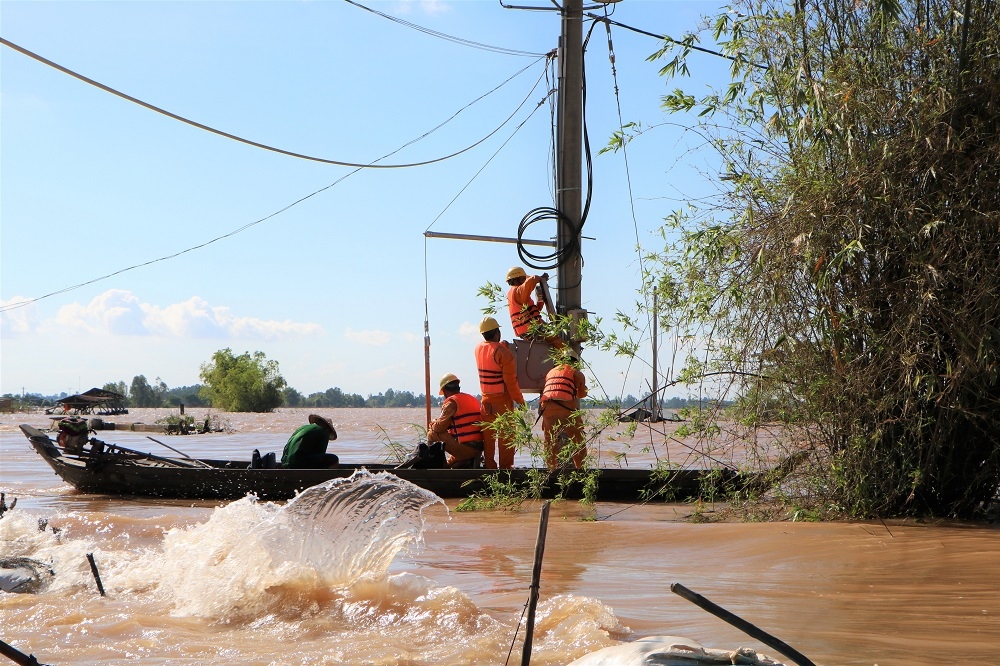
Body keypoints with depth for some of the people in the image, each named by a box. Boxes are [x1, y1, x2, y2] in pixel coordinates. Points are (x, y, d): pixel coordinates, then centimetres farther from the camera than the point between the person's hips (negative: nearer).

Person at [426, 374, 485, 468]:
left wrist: (432, 426, 12)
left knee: (432, 435, -1)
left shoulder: (451, 402, -9)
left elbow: (439, 427, -12)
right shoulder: (474, 399, 16)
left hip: (465, 449, -9)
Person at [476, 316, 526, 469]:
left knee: (488, 434, 10)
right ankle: (506, 466, 0)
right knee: (506, 434, 0)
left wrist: (502, 345, 18)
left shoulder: (478, 349, 2)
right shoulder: (503, 352, -16)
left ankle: (489, 466, 11)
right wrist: (519, 399, -8)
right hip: (503, 399, -6)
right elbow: (510, 381, -16)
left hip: (486, 399, 6)